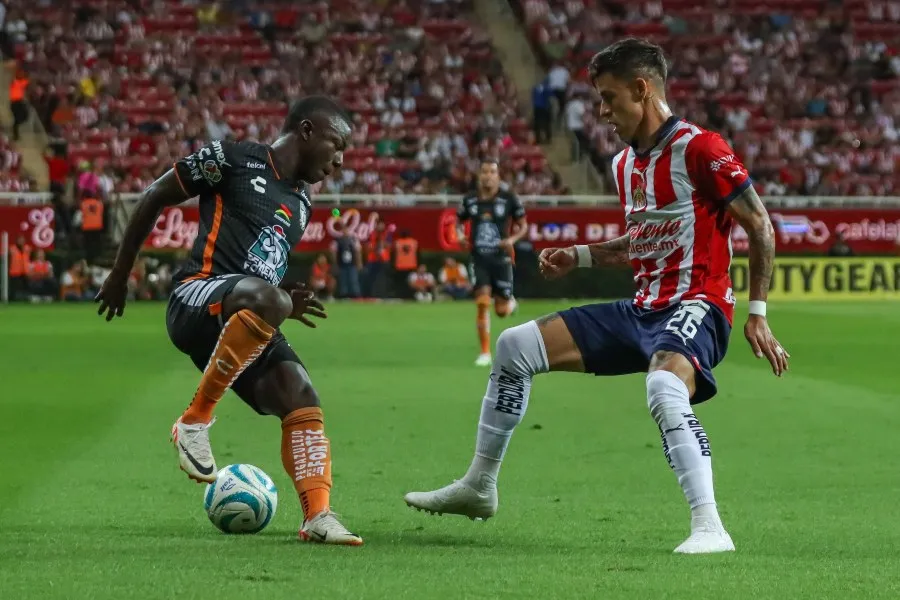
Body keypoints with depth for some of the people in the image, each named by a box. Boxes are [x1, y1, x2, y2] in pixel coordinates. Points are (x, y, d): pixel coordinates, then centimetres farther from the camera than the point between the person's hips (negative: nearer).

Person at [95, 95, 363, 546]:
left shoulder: (301, 202, 24)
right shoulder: (234, 159, 1)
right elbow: (155, 197, 7)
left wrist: (285, 306, 14)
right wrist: (120, 275, 9)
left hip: (245, 329, 8)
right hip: (196, 300, -8)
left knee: (301, 399, -14)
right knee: (264, 297, -38)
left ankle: (317, 518, -14)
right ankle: (195, 421, -27)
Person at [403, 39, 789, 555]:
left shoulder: (699, 149, -14)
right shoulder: (625, 163, 14)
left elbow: (760, 226, -11)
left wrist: (758, 314, -13)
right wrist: (579, 256, 17)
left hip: (695, 308, -9)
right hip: (643, 309, 9)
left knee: (664, 389, -41)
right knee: (515, 347, 8)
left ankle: (710, 528, -37)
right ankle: (479, 487, 19)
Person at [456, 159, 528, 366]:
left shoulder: (509, 198, -5)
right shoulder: (470, 200, 2)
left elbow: (523, 225, 3)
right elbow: (459, 221, 18)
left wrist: (512, 239, -16)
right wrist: (460, 235, -4)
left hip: (501, 258, -1)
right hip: (479, 259, 1)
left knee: (502, 311, 4)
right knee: (482, 303, -14)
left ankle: (510, 302, 44)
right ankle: (485, 352, -5)